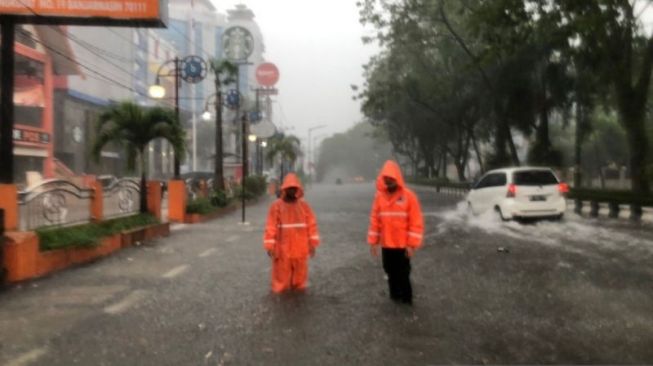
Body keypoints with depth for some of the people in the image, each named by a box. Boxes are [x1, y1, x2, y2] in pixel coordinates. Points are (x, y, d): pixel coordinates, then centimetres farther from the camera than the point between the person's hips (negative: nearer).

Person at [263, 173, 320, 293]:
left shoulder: (304, 205, 0)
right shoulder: (276, 206, -7)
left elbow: (312, 224, 3)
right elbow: (271, 227, -7)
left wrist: (312, 244, 0)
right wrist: (269, 246, -10)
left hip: (300, 249, 2)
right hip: (282, 249, -2)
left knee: (300, 273, 14)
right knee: (282, 275, 6)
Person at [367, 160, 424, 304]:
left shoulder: (408, 196, -10)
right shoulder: (379, 196, 0)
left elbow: (416, 221, -10)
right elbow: (375, 220, 4)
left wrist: (412, 244, -14)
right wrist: (373, 241, 2)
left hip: (403, 244, -3)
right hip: (386, 244, 4)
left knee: (403, 273, 3)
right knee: (391, 272, 13)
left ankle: (406, 299, 17)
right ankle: (395, 296, 28)